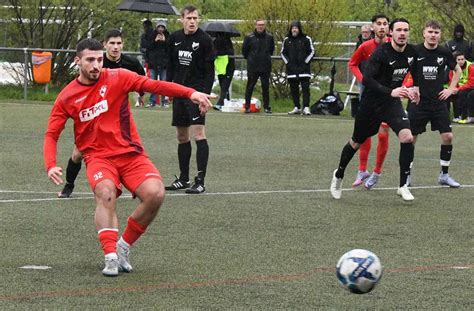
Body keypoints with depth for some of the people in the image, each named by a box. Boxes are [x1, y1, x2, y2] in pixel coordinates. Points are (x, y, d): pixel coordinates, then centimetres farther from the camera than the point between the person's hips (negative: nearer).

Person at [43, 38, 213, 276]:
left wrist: (190, 93, -23)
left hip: (130, 153, 1)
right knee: (105, 193, -33)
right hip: (98, 156, -1)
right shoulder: (67, 97, 4)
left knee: (155, 193, -24)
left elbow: (153, 85, -10)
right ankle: (111, 256, -32)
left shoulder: (117, 78, 0)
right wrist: (51, 165, -12)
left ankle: (124, 245, -3)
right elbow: (51, 134, 7)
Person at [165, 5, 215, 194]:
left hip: (196, 92, -6)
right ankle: (183, 179, 21)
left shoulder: (204, 40, -8)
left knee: (198, 134, -13)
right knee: (181, 136, 12)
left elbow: (209, 71, -9)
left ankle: (200, 181, -16)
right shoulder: (175, 38, 8)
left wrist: (205, 94, -17)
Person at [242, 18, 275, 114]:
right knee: (250, 87, 3)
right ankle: (247, 106, 10)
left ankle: (266, 107, 11)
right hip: (252, 67, -2)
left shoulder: (269, 37, 4)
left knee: (266, 87, 5)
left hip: (266, 67, 2)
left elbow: (272, 49, 20)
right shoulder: (250, 37, -3)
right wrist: (249, 58, 10)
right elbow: (244, 49, 8)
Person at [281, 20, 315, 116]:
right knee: (294, 89, 6)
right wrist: (287, 62, 1)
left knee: (305, 88, -9)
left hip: (303, 68, -3)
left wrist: (306, 62, -6)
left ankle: (306, 108, -11)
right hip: (291, 69, 3)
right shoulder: (287, 40, 9)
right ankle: (297, 107, 13)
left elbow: (311, 52, 3)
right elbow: (283, 52, 15)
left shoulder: (306, 39, 0)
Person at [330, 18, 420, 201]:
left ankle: (403, 186, -11)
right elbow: (367, 79, -31)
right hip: (371, 102, -4)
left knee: (407, 137, -20)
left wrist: (415, 87, 5)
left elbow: (415, 69, 20)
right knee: (356, 143, 14)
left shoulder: (411, 52, -5)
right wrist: (390, 91, -39)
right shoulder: (381, 52, -23)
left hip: (392, 103, 4)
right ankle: (339, 175, 41)